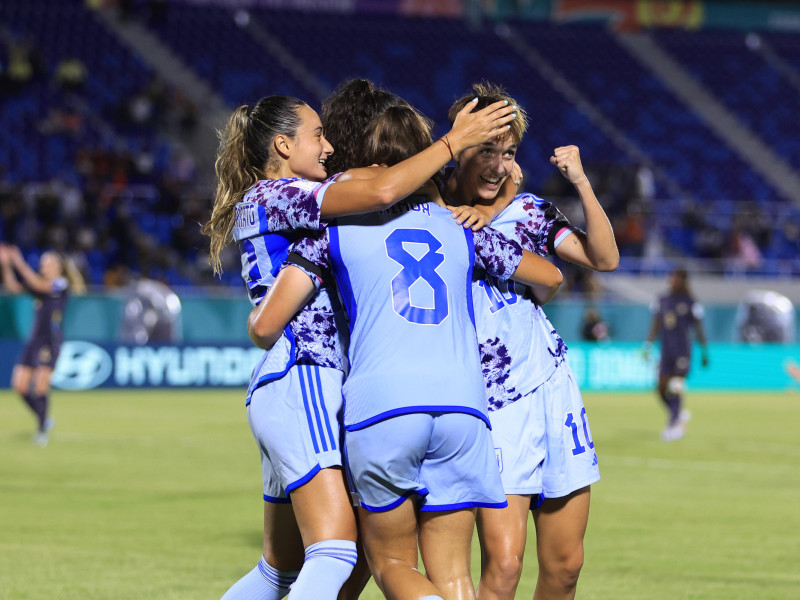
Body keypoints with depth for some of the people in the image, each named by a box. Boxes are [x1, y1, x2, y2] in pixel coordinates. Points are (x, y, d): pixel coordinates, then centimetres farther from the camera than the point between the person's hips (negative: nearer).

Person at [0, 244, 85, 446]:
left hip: (51, 340, -7)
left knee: (41, 384, -13)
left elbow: (39, 284, -20)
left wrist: (20, 264, -20)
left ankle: (43, 430, -3)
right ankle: (45, 419, 19)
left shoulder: (61, 284, -5)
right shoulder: (40, 283, 15)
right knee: (19, 385, 2)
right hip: (34, 339, 7)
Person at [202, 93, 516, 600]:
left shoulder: (284, 201, 23)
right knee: (334, 552, -21)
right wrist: (455, 141, -10)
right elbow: (381, 191, -18)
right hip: (300, 382, -11)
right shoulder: (272, 196, -6)